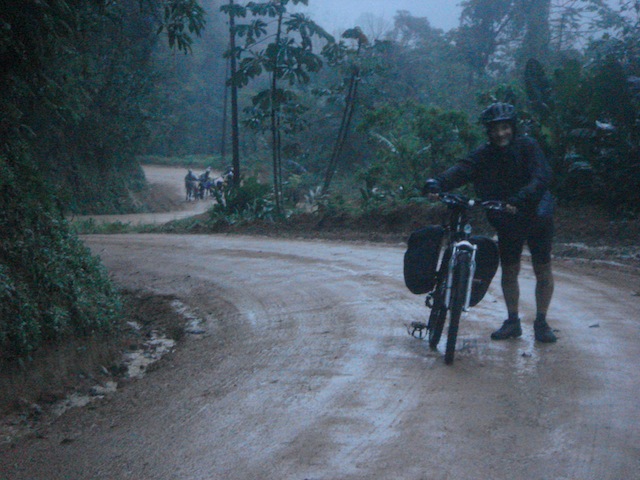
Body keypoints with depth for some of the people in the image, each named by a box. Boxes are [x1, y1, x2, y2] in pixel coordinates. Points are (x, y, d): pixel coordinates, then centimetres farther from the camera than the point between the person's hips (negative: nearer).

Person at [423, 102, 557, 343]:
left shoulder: (527, 146, -15)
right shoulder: (484, 154, -9)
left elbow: (541, 177, -28)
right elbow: (461, 170, -24)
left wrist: (520, 199, -44)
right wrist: (437, 182, -43)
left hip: (537, 216, -2)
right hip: (507, 221, 3)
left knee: (543, 269, 1)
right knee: (509, 271, 9)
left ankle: (541, 322, 13)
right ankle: (512, 321, 22)